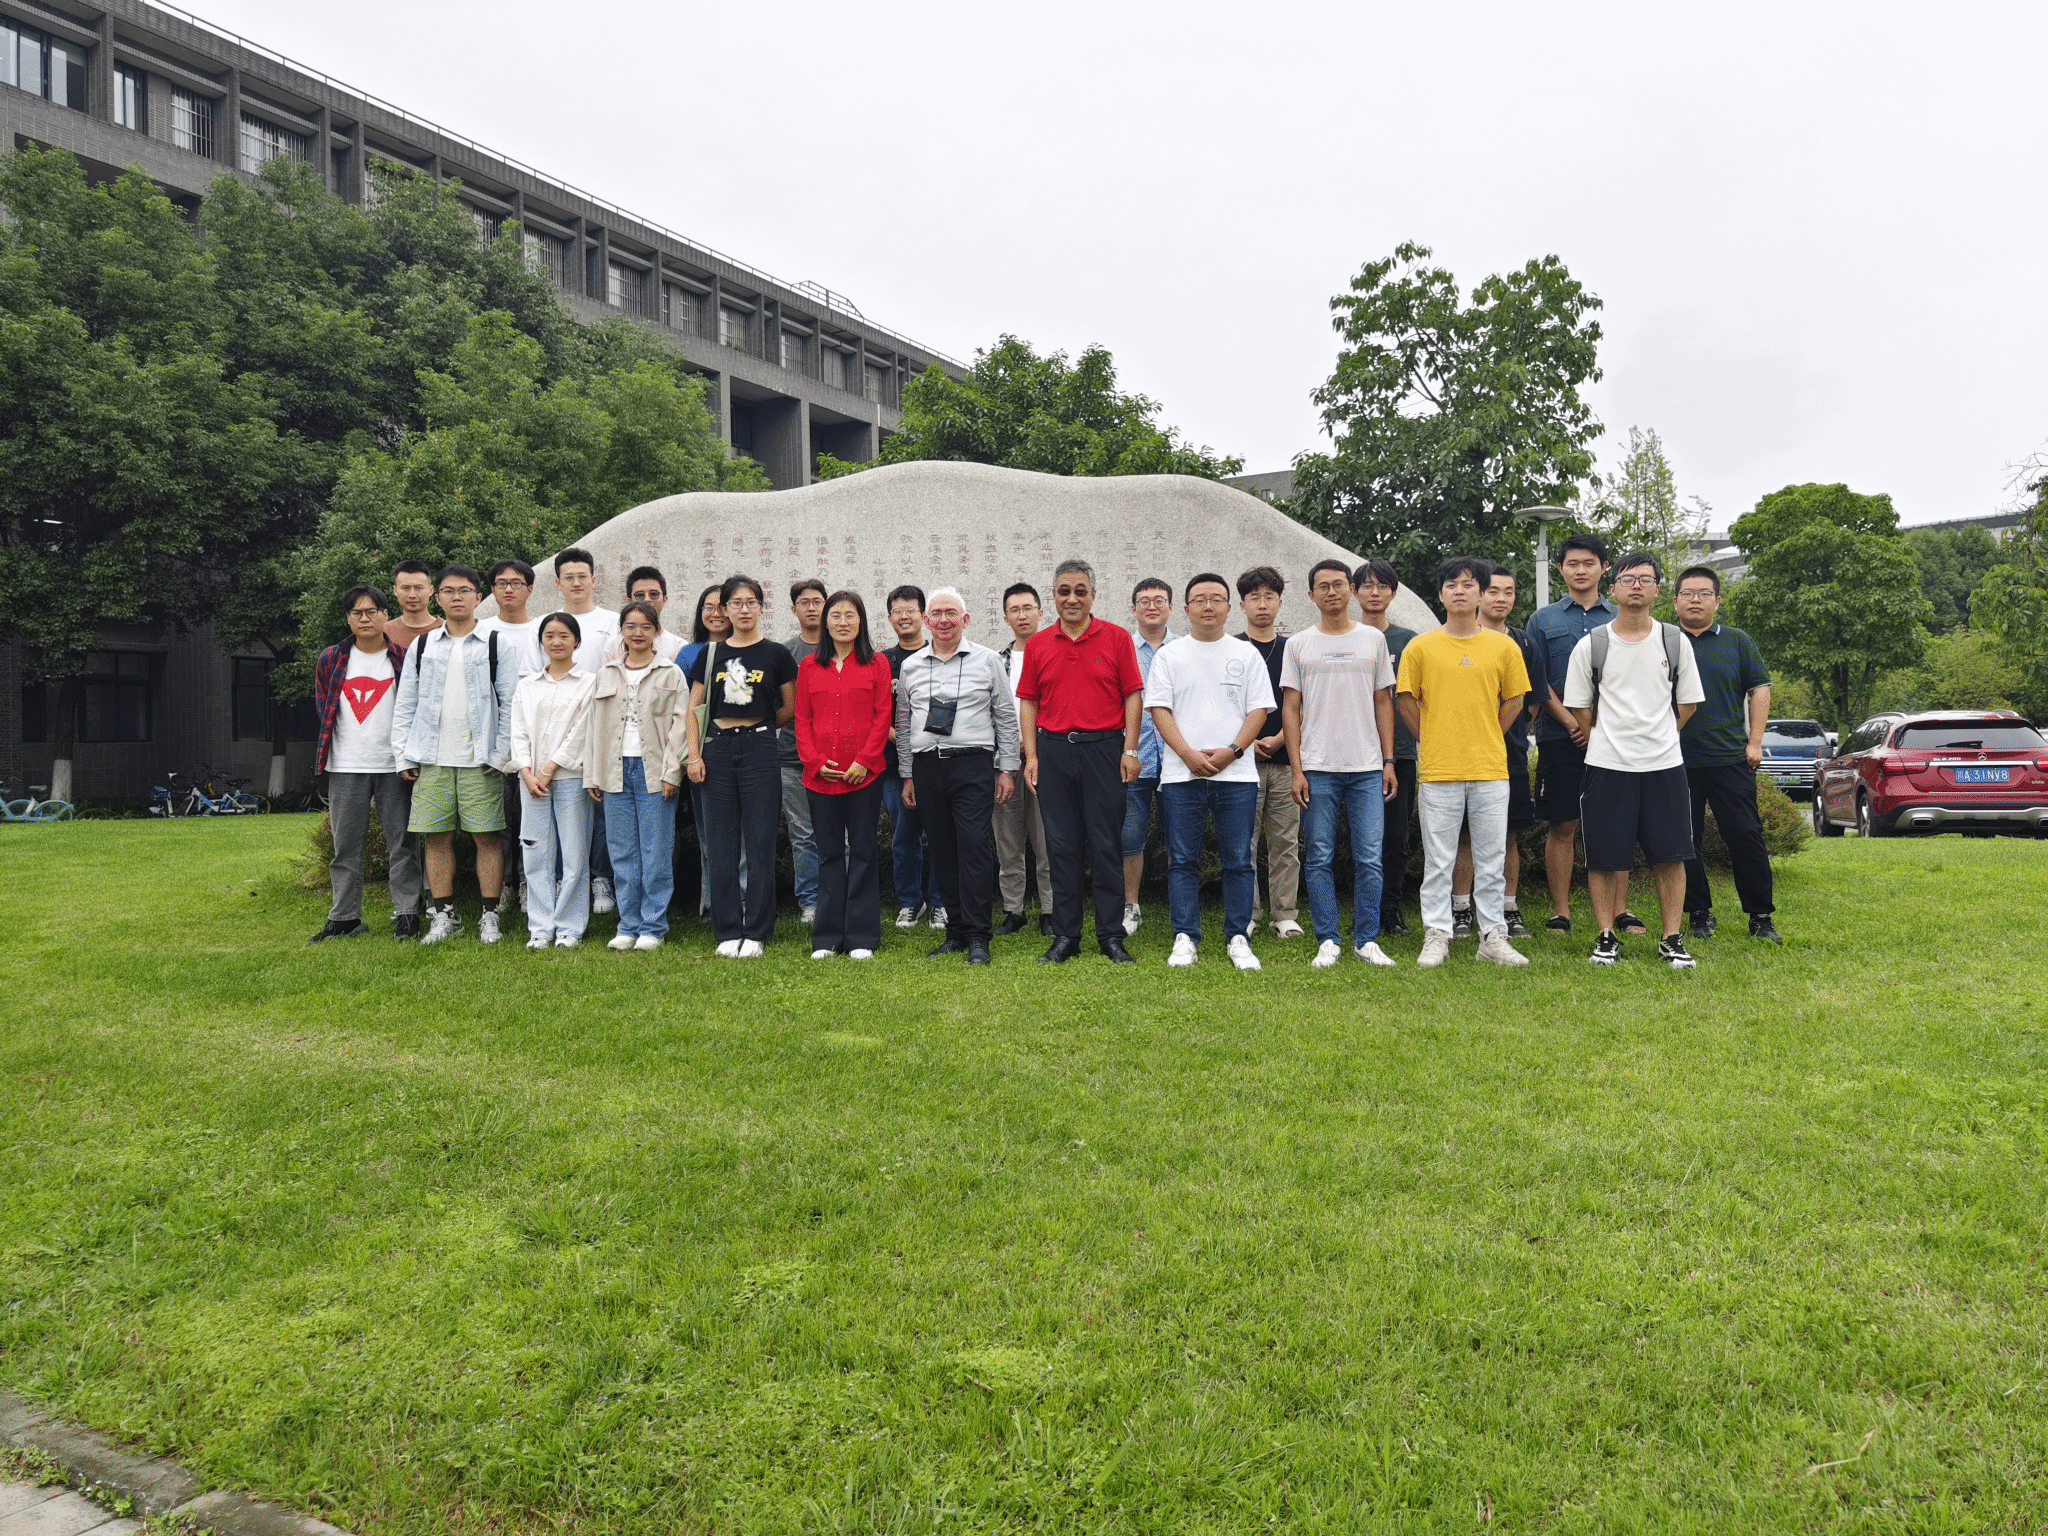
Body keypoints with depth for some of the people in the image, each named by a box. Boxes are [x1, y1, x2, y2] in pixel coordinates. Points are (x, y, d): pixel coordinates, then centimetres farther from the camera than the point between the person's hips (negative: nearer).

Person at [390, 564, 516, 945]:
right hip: (432, 760, 3)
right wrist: (403, 756, 5)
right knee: (437, 838, 5)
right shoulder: (421, 646, 12)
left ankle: (489, 916, 7)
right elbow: (404, 705, 13)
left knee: (487, 837, -2)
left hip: (480, 760, -3)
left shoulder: (495, 645, 4)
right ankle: (444, 915, 15)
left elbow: (511, 703, 0)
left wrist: (500, 755, -7)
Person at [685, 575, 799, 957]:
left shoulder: (776, 654, 2)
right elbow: (693, 709, 10)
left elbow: (790, 708, 7)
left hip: (759, 750, -3)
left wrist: (759, 724, 9)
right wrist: (694, 754, 2)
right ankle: (728, 931, 13)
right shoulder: (711, 654, 9)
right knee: (722, 846, 5)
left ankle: (756, 933, 7)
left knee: (760, 846, -1)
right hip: (718, 750, 3)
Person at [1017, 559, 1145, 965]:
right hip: (1054, 752, 2)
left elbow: (1132, 696, 1)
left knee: (1107, 845, 1)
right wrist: (1031, 755, 1)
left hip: (1104, 749, -2)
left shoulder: (1117, 638, 2)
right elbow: (1028, 702, 9)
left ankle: (1112, 937, 9)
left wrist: (1130, 751, -6)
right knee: (1061, 846, 6)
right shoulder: (1037, 645, 9)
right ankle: (1065, 937, 13)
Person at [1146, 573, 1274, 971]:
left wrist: (1231, 752, -10)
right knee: (1183, 860, 2)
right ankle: (1185, 938, 9)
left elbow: (1259, 710, 5)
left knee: (1238, 860, 2)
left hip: (1237, 774, 0)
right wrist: (1189, 755, -11)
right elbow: (1159, 710, 2)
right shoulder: (1169, 656, 9)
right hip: (1181, 774, 0)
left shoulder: (1246, 654, 10)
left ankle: (1238, 938, 10)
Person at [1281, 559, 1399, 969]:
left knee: (1369, 858, 0)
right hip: (1317, 767, -1)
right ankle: (1327, 941, 10)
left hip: (1367, 767, 1)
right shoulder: (1299, 644, 6)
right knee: (1319, 858, 1)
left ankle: (1367, 940, 10)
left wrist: (1388, 760, 5)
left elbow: (1384, 702, 12)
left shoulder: (1373, 639, 10)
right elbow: (1290, 709, 4)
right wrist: (1296, 769, -3)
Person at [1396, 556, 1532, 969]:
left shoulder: (1503, 647, 6)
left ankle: (1493, 936, 17)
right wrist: (1432, 740, 6)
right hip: (1438, 771, -1)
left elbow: (1514, 701, 13)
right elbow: (1406, 699, 7)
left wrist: (1486, 740, 9)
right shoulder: (1420, 647, 1)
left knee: (1492, 859, 7)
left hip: (1490, 769, 2)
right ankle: (1436, 937, 13)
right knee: (1438, 860, 4)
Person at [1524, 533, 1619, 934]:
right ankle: (1561, 910, 8)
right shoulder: (1543, 620, 8)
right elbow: (1537, 682, 2)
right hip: (1559, 736, -1)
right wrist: (1570, 722, -10)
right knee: (1562, 826, 1)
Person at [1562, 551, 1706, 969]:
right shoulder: (1591, 645, 1)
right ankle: (1607, 935, 15)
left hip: (1665, 765, 1)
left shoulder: (1675, 642, 6)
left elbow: (1687, 703, 13)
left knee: (1670, 855, 2)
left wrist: (1656, 738, 9)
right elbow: (1579, 707, 7)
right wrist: (1605, 744, 5)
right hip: (1607, 766, -1)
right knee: (1604, 856, 2)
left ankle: (1672, 939, 12)